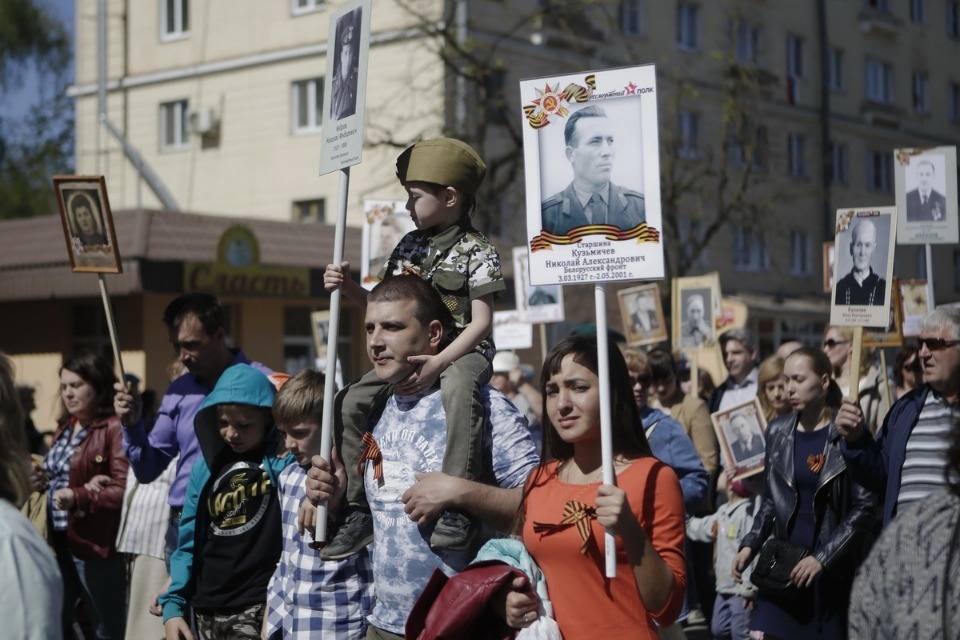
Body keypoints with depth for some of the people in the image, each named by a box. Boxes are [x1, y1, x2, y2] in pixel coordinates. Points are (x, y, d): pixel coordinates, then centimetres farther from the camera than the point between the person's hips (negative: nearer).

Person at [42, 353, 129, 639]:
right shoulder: (64, 428, 16)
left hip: (95, 543, -8)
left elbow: (126, 488, -21)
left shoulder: (114, 428, -12)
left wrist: (78, 497, -26)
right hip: (57, 541, 9)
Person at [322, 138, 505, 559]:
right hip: (410, 352, 7)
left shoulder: (477, 251, -7)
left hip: (462, 350, -7)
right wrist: (347, 287, -1)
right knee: (353, 401, -8)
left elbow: (481, 322, -14)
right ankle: (357, 511, 1)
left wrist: (438, 362, -26)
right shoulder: (409, 247, 12)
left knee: (459, 389, -40)